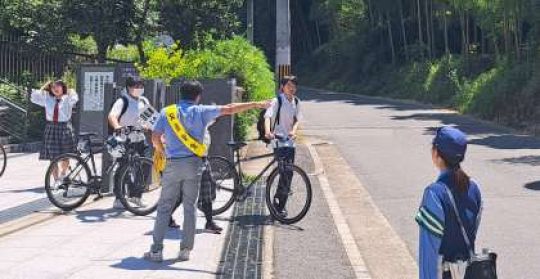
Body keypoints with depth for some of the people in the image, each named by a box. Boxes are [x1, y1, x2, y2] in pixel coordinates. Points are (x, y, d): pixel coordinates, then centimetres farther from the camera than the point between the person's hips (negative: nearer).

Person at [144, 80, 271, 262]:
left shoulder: (167, 112, 4)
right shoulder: (201, 111, -1)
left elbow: (155, 137, -1)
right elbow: (229, 109, -2)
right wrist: (256, 105, 4)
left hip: (172, 164, 1)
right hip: (193, 164, -1)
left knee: (164, 207, 5)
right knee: (190, 207, 9)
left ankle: (156, 250, 3)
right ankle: (185, 250, 10)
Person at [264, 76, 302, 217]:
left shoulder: (296, 102, 8)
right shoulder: (277, 101, -10)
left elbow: (297, 119, 6)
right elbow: (268, 116, -22)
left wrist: (294, 130, -15)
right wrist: (268, 132, -40)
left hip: (290, 141, 7)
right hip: (278, 141, -6)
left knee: (289, 173, 8)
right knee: (287, 171, -18)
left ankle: (280, 205, 18)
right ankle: (278, 201, -7)